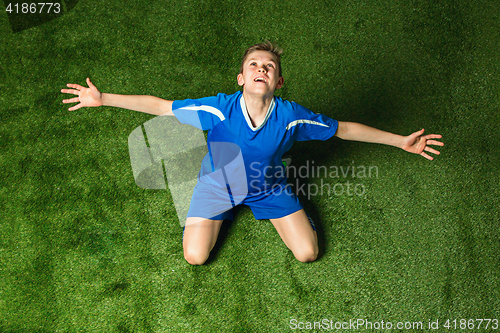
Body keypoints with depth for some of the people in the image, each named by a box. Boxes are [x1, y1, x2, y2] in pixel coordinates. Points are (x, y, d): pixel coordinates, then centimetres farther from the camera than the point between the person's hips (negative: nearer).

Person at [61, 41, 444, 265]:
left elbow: (343, 128, -15)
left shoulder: (290, 116, -28)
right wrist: (104, 98, -24)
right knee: (195, 257, -8)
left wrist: (401, 141, -10)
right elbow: (161, 106, -22)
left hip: (268, 185, 1)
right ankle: (219, 211, 23)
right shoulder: (219, 109, -31)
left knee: (307, 253, -1)